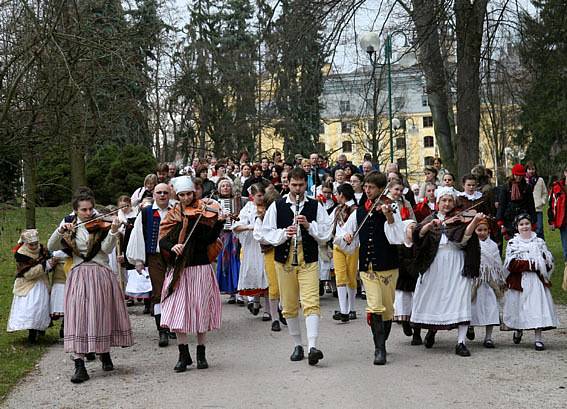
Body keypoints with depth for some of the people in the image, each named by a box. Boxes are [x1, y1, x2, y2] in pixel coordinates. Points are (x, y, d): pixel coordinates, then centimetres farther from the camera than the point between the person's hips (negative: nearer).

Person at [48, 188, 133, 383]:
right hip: (78, 276, 1)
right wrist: (61, 230, -13)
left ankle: (105, 353, 31)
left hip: (101, 274, -1)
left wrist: (113, 231, -27)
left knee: (102, 315, 7)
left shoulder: (100, 224, 1)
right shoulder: (68, 224, 8)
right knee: (77, 318, -9)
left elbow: (106, 249, -12)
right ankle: (79, 366, -11)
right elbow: (51, 247, 3)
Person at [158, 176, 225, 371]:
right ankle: (183, 355, 7)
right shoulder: (172, 215, 8)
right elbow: (163, 240, -1)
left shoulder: (203, 213, 1)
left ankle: (201, 354, 15)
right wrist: (172, 246, -21)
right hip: (178, 269, 2)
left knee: (200, 311, 3)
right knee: (178, 311, -4)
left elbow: (209, 239, -9)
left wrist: (219, 222, -23)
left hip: (200, 268, -2)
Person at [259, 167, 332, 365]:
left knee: (311, 302, -14)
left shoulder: (315, 206, 5)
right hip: (284, 259, 2)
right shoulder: (277, 206, 6)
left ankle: (312, 347, -21)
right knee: (290, 306, 7)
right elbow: (267, 232, 4)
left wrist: (309, 225, -13)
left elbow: (326, 232, 2)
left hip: (309, 260, -2)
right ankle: (297, 345, 20)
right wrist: (284, 233, -14)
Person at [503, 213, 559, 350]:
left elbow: (549, 261, 4)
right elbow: (511, 264, -9)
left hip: (537, 281, 1)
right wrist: (533, 265, -14)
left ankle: (538, 338, -4)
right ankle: (518, 329, 33)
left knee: (538, 306, -7)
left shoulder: (539, 242, 10)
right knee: (519, 307, 5)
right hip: (519, 281, -1)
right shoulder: (513, 243, 4)